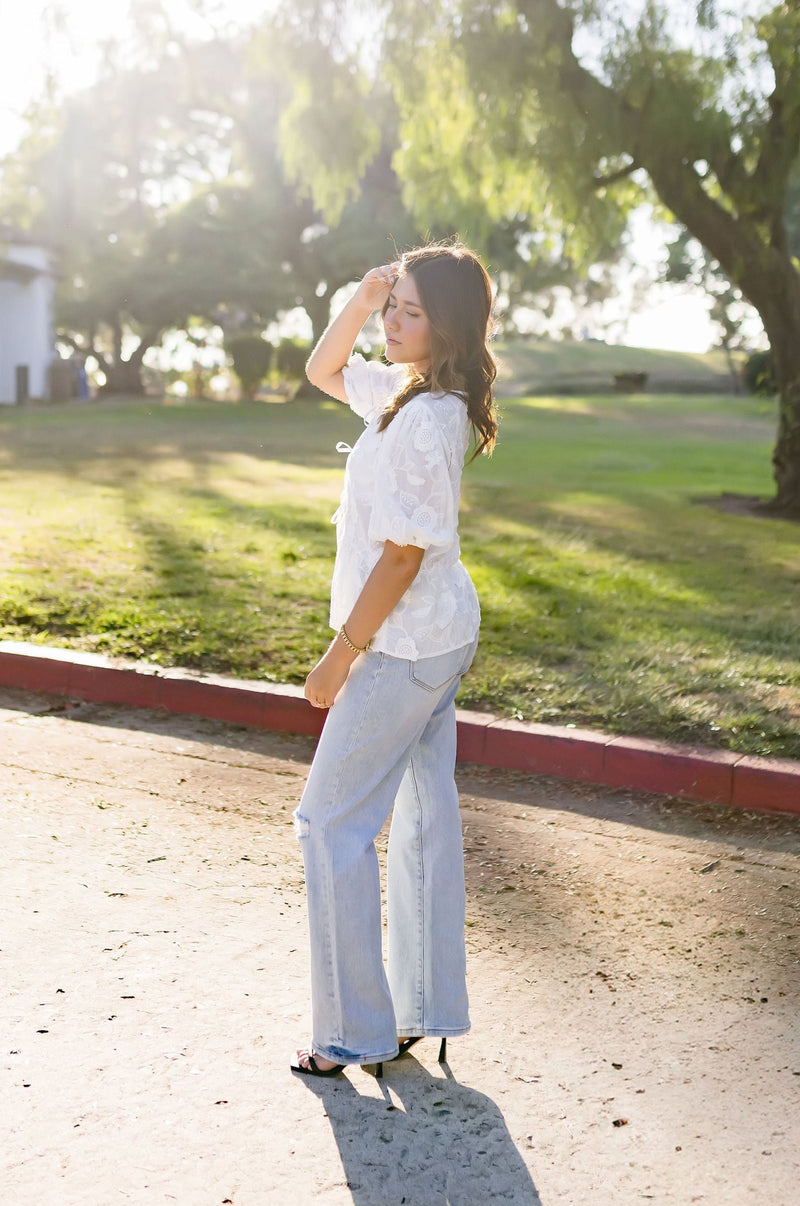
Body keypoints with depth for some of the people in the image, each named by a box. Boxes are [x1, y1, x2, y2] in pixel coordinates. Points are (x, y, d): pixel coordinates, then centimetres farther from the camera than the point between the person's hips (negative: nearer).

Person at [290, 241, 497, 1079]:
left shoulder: (426, 419, -23)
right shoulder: (404, 391, 6)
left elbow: (403, 554, -23)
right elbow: (322, 370, 22)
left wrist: (339, 656, -16)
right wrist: (361, 301, 4)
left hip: (404, 647, -10)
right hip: (442, 638, 10)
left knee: (331, 821, -1)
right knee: (424, 818, 14)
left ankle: (357, 1031, 7)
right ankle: (425, 1011, 25)